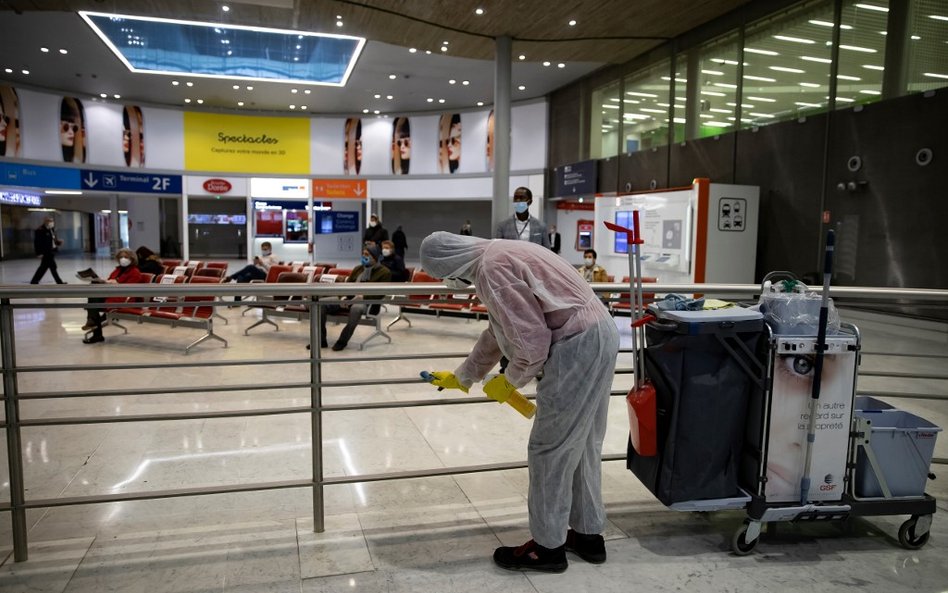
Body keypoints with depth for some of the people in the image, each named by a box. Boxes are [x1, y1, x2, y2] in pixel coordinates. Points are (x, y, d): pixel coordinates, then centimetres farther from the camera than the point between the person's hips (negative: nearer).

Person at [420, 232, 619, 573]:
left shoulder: (491, 269, -16)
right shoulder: (498, 255, 16)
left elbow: (532, 340, -20)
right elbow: (498, 332, 27)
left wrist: (510, 381, 0)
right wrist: (461, 378, 37)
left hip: (578, 345, -10)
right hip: (599, 334, 11)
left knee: (549, 450, 3)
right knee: (583, 446, 20)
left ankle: (548, 546, 18)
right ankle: (588, 534, 33)